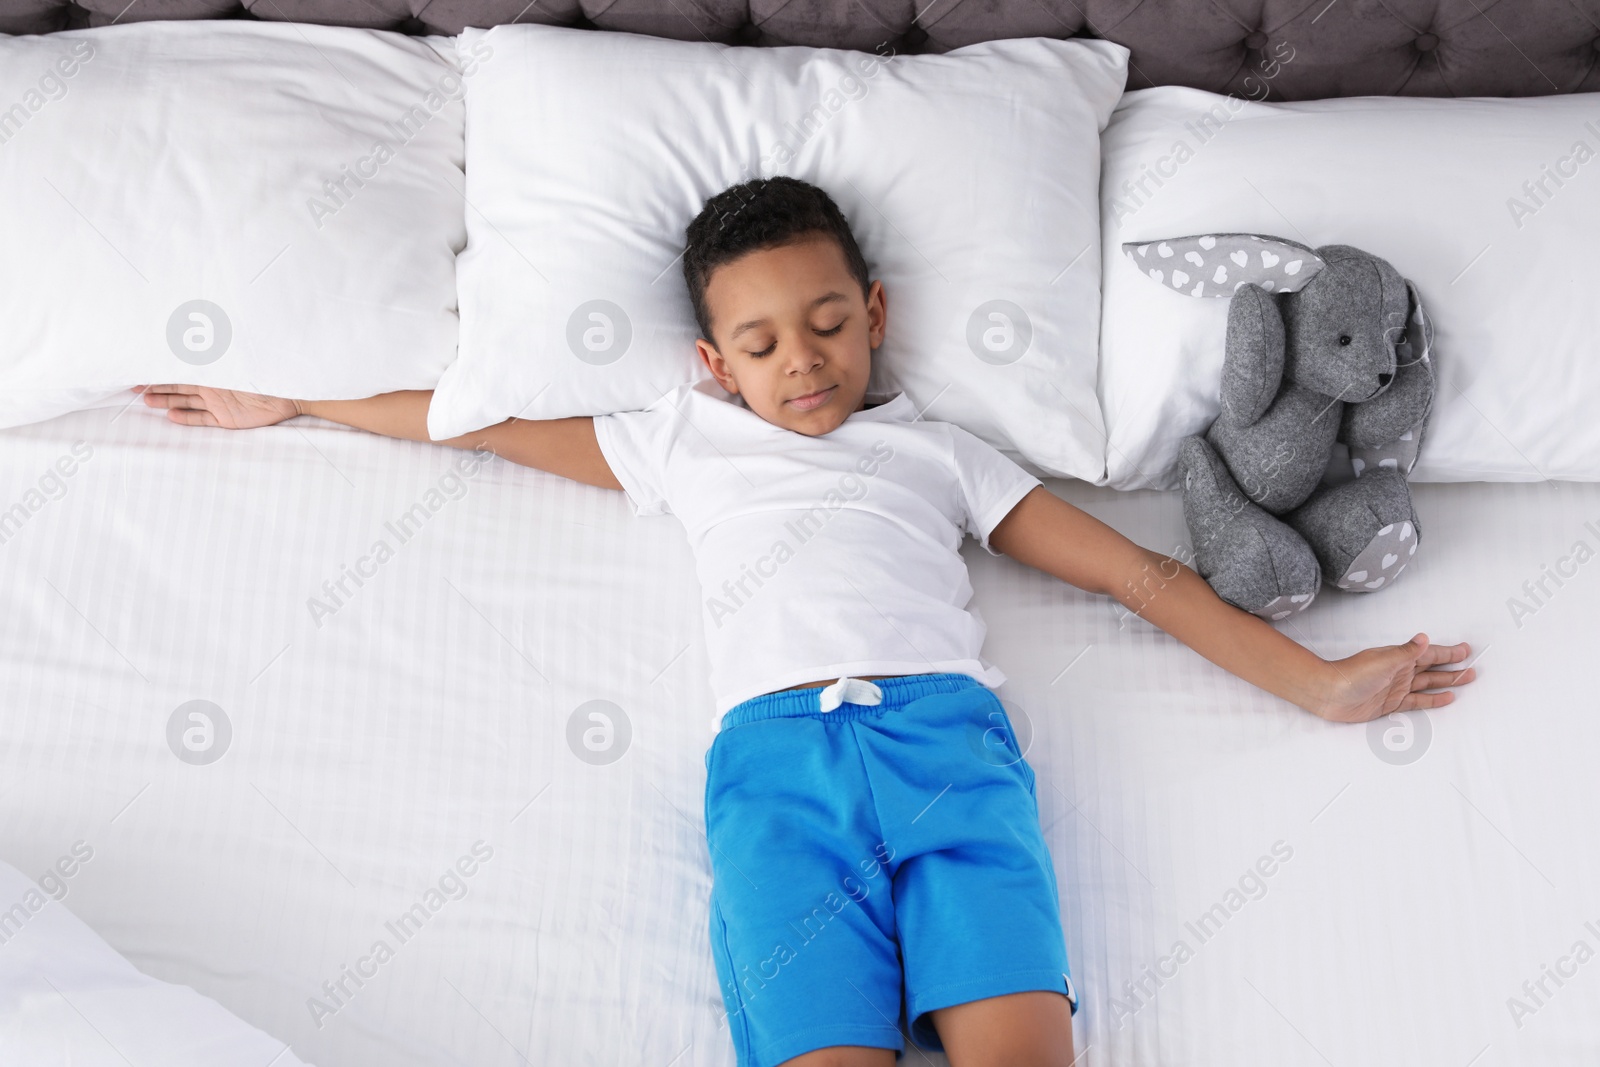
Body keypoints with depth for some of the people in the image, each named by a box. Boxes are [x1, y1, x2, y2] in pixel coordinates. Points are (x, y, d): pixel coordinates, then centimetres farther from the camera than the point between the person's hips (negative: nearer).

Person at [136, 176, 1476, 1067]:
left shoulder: (937, 448, 26)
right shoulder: (684, 439, 28)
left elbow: (1137, 571, 23)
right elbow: (494, 421, 33)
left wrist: (1319, 680, 18)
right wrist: (288, 401, 36)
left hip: (949, 735, 1)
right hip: (777, 753, 0)